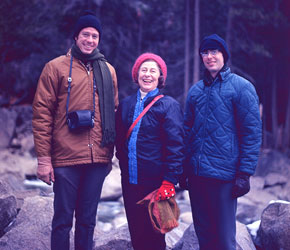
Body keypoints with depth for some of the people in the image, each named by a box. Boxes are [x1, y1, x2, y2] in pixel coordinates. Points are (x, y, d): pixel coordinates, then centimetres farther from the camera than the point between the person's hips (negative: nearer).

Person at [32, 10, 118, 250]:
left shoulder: (108, 71, 12)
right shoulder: (56, 67, 1)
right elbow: (42, 113, -3)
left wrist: (110, 154, 14)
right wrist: (44, 158, -8)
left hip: (98, 160, 3)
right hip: (66, 160, -3)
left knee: (87, 220, 10)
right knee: (63, 219, 2)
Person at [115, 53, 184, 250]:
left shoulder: (169, 105, -5)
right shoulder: (126, 105, 11)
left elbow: (176, 146, -10)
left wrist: (169, 181, -16)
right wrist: (123, 165, 10)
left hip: (155, 182, -5)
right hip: (130, 181, 5)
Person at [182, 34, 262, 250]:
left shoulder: (241, 88, -3)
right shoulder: (196, 90, 12)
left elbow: (252, 133, -6)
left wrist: (245, 174, -11)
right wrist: (183, 171, 14)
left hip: (224, 175, -5)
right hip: (196, 174, 5)